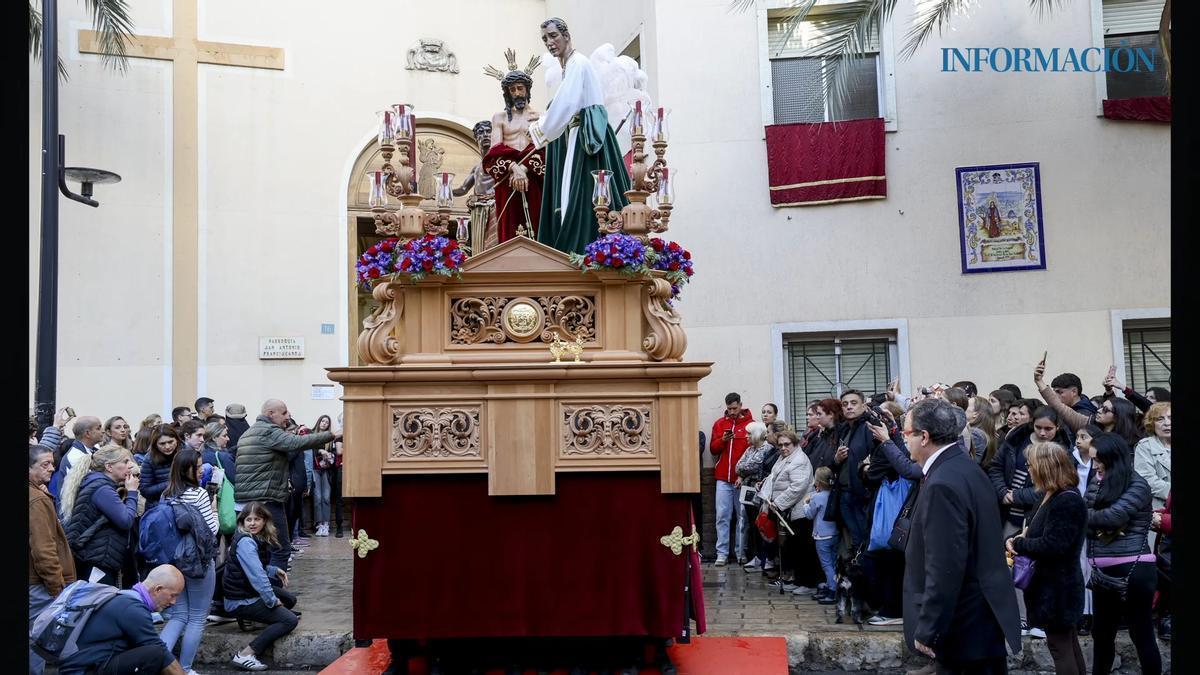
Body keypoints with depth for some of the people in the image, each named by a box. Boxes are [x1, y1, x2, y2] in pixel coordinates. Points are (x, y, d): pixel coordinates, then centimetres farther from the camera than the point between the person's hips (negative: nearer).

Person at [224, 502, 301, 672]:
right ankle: (245, 655, -17)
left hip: (251, 591, 10)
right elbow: (256, 576, -27)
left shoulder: (258, 538, 6)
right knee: (290, 621, -17)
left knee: (290, 600, 23)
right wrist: (272, 601, -18)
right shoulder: (245, 541, -23)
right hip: (241, 601, -10)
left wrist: (275, 570, 2)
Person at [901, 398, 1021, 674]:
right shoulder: (965, 467, 7)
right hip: (986, 615, 9)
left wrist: (927, 631, -19)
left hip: (965, 626, -9)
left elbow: (944, 569, -27)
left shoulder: (942, 485, -24)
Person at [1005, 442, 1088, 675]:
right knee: (1067, 641, 20)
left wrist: (1017, 543, -14)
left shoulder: (1067, 502, -23)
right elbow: (1042, 531, 15)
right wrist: (1023, 537, -5)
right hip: (1055, 585, 10)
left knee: (1060, 645, 0)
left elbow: (1050, 546, -28)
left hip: (1056, 588, -10)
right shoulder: (1053, 497, 8)